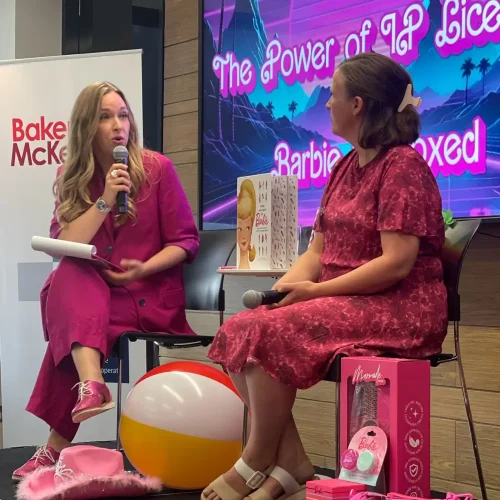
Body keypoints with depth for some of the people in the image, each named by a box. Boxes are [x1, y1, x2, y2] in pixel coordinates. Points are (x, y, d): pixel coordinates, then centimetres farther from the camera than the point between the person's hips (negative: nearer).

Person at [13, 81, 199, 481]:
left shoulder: (158, 168, -3)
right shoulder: (71, 178, 5)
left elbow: (186, 240, -3)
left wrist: (143, 269, -18)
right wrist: (104, 201, -18)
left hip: (152, 298, -3)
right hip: (92, 296, 3)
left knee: (70, 324, -30)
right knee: (69, 277, -32)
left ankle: (58, 444, -28)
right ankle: (91, 384, -49)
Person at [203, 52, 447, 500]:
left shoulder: (403, 165, -10)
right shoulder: (346, 167, 17)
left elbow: (396, 263, -19)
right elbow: (318, 251, 15)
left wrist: (315, 291, -18)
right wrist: (281, 289, -5)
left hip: (400, 310, -8)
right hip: (343, 303, 9)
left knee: (268, 334, -26)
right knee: (237, 333, -12)